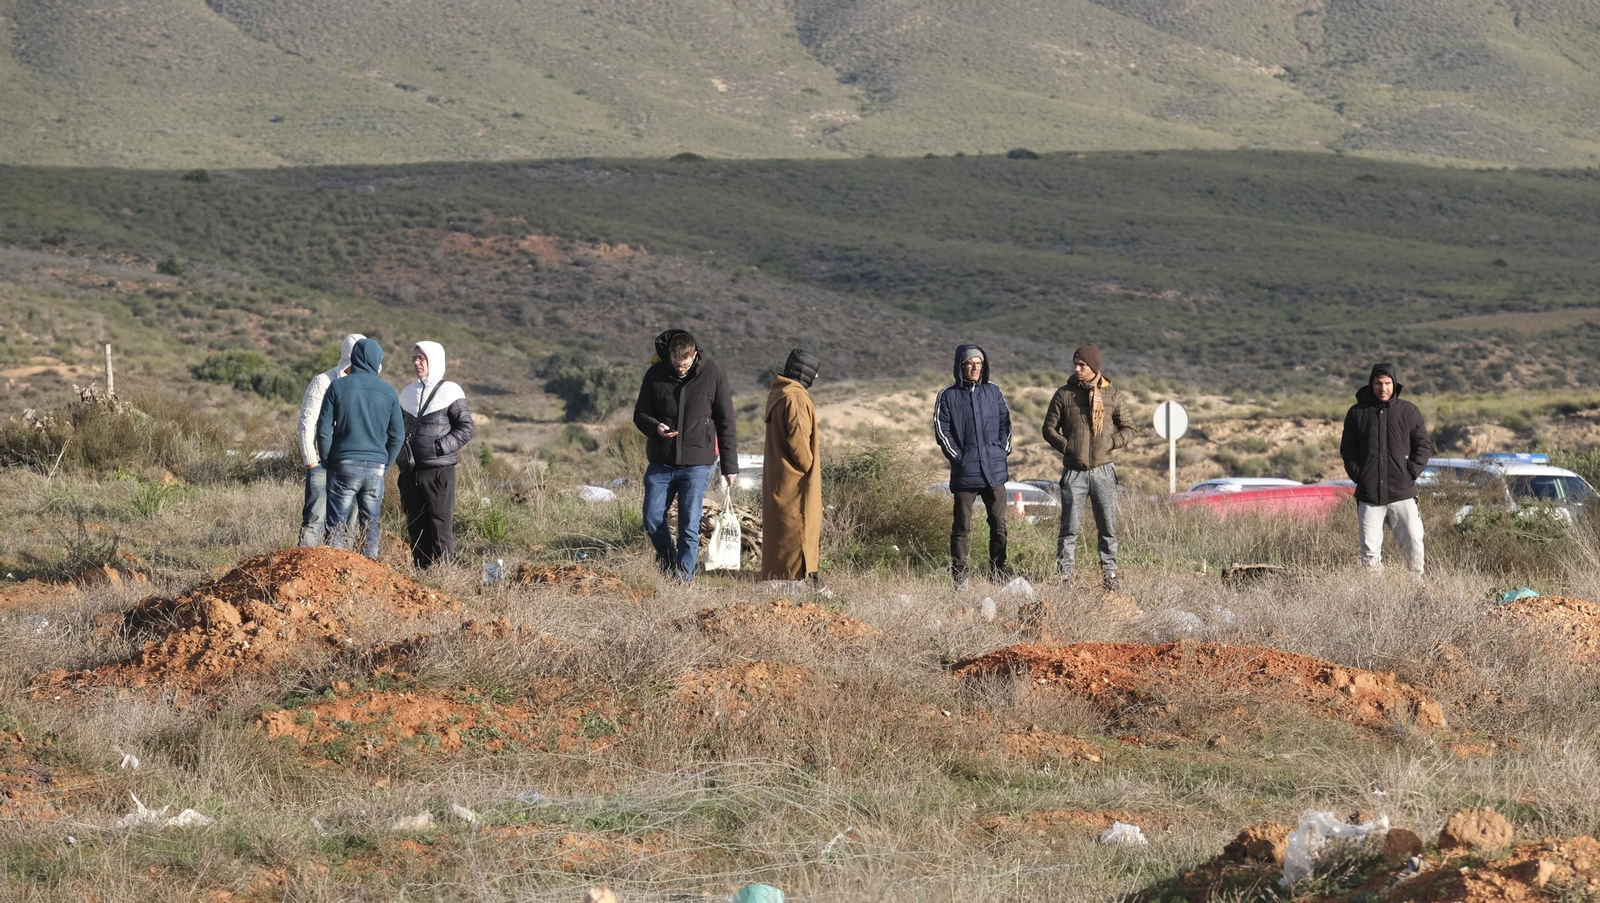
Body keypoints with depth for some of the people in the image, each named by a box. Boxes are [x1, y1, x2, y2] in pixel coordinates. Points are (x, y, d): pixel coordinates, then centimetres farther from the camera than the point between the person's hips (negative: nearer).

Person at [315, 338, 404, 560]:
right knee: (371, 526, 9)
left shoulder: (338, 387, -2)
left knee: (337, 526, 0)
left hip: (344, 466, -2)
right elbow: (397, 435, 7)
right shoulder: (388, 392, 4)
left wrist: (327, 461, 9)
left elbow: (324, 429, -3)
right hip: (376, 468, 2)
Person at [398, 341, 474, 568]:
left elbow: (465, 429, -7)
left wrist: (439, 447, -15)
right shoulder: (408, 394, 15)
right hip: (410, 473, 6)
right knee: (415, 529, 8)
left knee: (440, 526, -7)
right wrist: (401, 453, 9)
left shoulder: (450, 392, -4)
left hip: (439, 471, -6)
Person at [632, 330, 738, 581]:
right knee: (652, 519, 3)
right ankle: (668, 564, 26)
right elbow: (640, 413, 7)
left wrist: (730, 465, 0)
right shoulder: (655, 374, -1)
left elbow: (725, 423, 0)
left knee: (689, 525, -5)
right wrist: (655, 427, -17)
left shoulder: (712, 375, -5)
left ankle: (684, 576, 4)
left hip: (697, 463, -3)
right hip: (661, 462, 3)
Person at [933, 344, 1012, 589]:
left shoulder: (993, 392, 9)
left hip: (994, 469, 3)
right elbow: (942, 431, -1)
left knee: (999, 523, 5)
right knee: (962, 526, 0)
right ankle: (959, 575, 4)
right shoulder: (948, 396, 1)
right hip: (965, 472, -3)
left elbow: (1005, 422, 14)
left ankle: (998, 573, 13)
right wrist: (958, 457, -8)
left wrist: (1004, 450, 2)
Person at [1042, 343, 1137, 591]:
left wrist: (1111, 443, -7)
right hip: (1074, 472, -1)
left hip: (1103, 471, 1)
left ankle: (1109, 573, 13)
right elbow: (1049, 428, 7)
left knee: (1108, 526, 5)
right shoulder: (1064, 394, 2)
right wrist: (1066, 446, -8)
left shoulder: (1111, 394, 4)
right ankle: (1064, 575, 4)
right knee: (1070, 527, -1)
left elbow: (1129, 429, 10)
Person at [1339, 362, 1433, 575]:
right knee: (1370, 548, 0)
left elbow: (1423, 445, 7)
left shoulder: (1408, 411, 5)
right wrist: (1358, 474, -2)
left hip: (1402, 493, -1)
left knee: (1413, 540, -8)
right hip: (1368, 494, 1)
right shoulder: (1357, 413, 7)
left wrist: (1411, 473, -5)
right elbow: (1347, 449, 11)